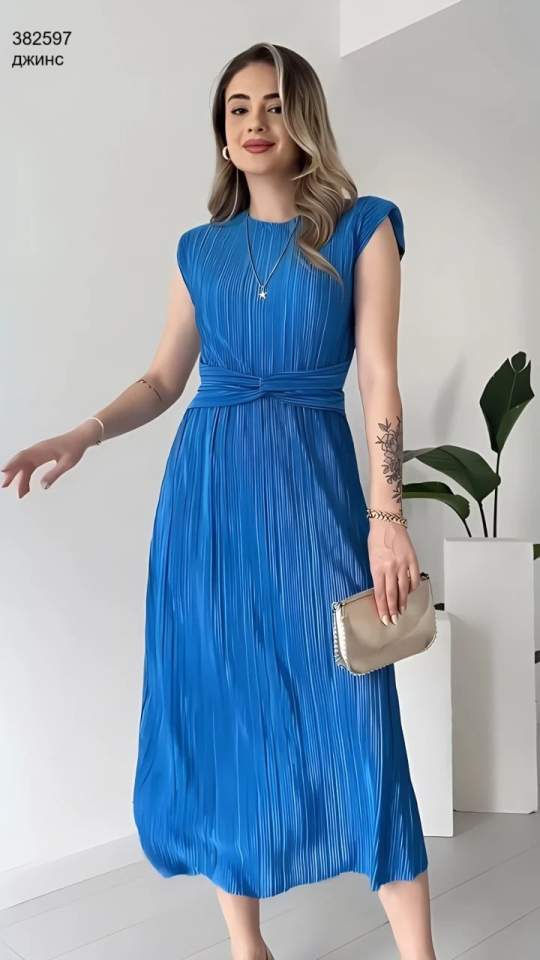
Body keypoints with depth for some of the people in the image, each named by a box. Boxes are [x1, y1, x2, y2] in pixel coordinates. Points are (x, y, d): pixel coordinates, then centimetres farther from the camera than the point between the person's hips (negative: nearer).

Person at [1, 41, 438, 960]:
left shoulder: (362, 228, 4)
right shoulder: (199, 248, 14)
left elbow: (379, 380, -3)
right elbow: (163, 379, 14)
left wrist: (388, 516, -11)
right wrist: (80, 436, -3)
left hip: (311, 481, -3)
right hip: (206, 483, 4)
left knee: (351, 711, -2)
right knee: (215, 711, 6)